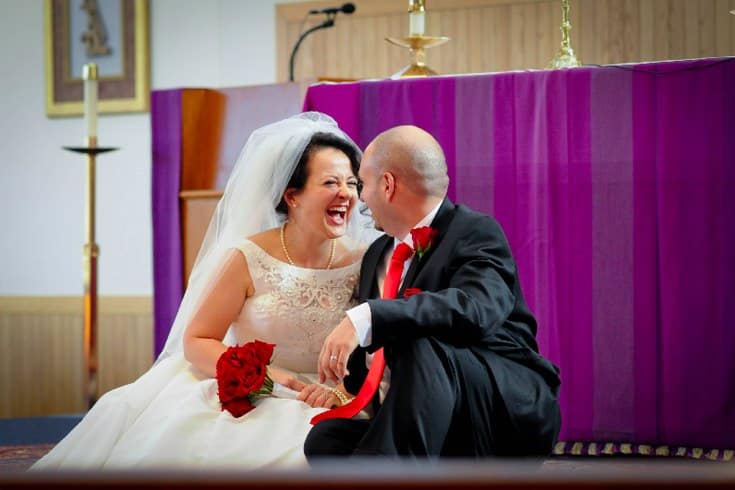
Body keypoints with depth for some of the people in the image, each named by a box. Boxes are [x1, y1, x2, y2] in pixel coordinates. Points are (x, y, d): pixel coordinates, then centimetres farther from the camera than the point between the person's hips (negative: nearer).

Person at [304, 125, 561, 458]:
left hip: (512, 413, -6)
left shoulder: (477, 233, -7)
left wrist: (367, 318, -37)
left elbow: (475, 310, -30)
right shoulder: (377, 255, 18)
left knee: (424, 347, -34)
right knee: (327, 436, -19)